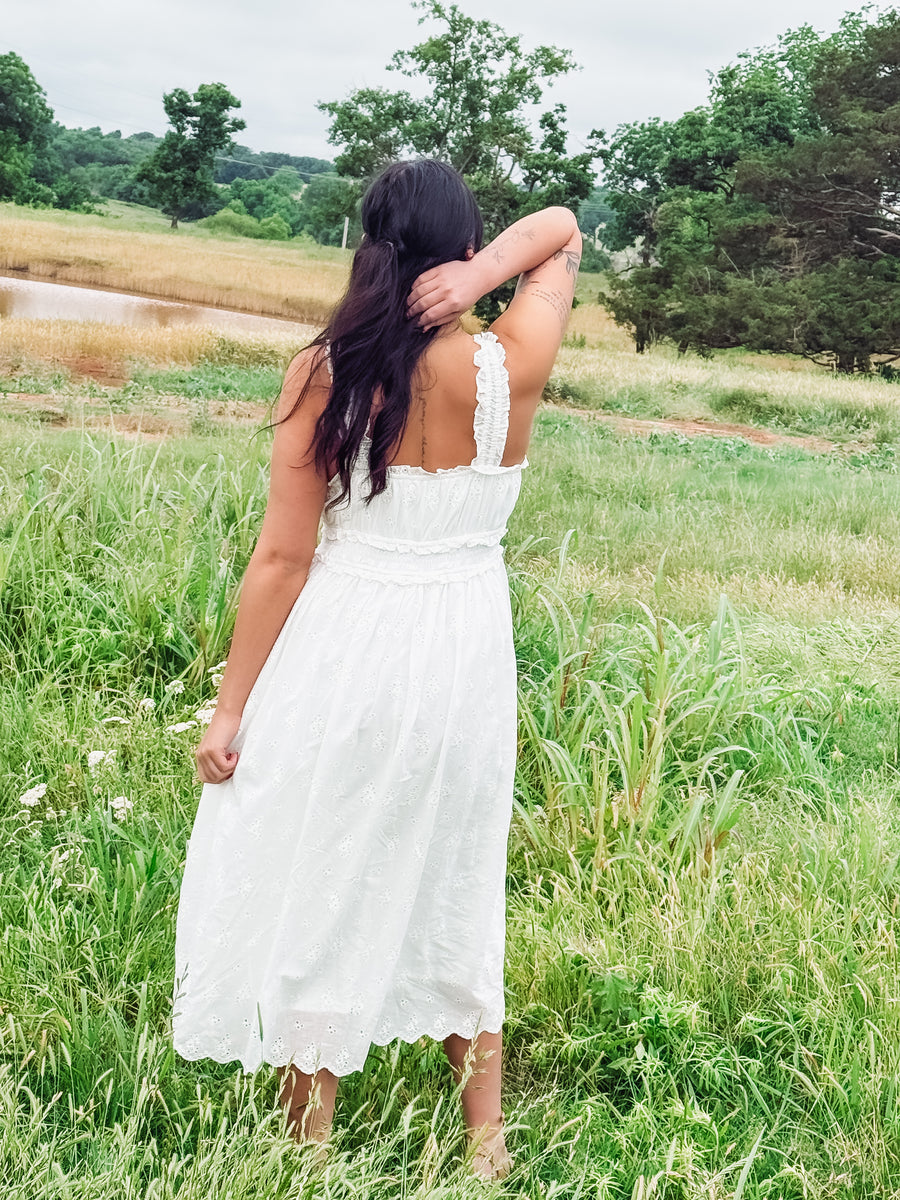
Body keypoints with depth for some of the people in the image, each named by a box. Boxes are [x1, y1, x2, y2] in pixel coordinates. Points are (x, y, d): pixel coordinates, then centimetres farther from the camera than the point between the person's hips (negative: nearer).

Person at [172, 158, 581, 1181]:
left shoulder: (323, 374, -13)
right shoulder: (511, 369, -9)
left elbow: (282, 556, -12)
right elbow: (562, 233, 8)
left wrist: (230, 707, -3)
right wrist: (481, 278, -12)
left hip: (341, 654, -2)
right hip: (466, 660, 3)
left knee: (312, 893, 13)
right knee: (455, 887, 20)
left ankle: (309, 1141, 26)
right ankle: (485, 1138, 33)